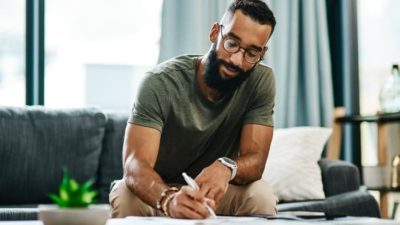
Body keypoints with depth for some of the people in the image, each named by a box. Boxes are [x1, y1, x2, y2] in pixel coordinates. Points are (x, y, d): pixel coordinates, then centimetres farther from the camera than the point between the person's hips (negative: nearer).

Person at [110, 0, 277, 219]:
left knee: (261, 196, -28)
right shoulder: (160, 83, -23)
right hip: (157, 192, -2)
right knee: (125, 196, -34)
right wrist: (169, 199, -57)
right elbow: (135, 163, -34)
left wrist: (226, 167, -45)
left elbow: (255, 160, -19)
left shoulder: (261, 82, -15)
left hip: (212, 192, 2)